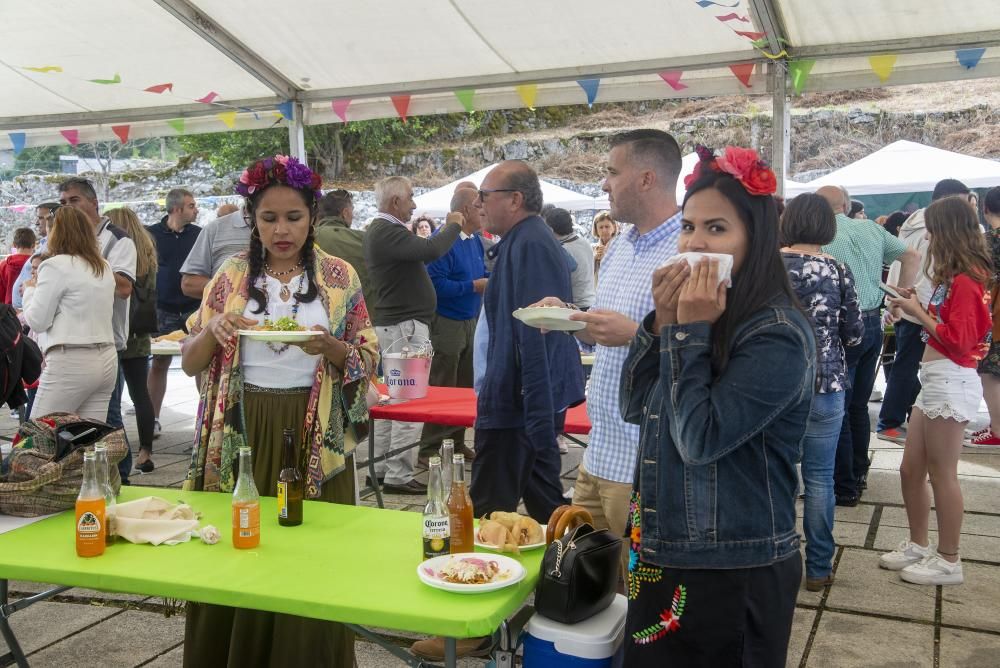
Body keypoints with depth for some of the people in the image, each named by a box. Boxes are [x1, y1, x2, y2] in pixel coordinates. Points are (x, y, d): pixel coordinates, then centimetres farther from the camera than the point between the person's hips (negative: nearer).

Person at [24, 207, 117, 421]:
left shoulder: (56, 265, -7)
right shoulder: (105, 267, 15)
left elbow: (37, 321, -5)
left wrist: (29, 291, 13)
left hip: (70, 363, -7)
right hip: (106, 360, 7)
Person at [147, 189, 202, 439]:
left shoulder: (199, 234, 3)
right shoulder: (151, 234, 1)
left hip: (194, 309, 0)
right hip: (163, 310, 0)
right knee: (159, 363, 4)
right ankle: (153, 420, 13)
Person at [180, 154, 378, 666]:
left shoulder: (338, 276, 1)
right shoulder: (232, 275, 4)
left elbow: (368, 360, 1)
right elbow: (189, 362, 6)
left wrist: (329, 347, -19)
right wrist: (212, 330, -15)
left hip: (314, 437, -1)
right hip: (241, 433, 1)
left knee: (308, 558, 2)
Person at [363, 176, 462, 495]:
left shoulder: (378, 230, 16)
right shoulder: (388, 233, -19)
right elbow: (430, 250, -29)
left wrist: (447, 228, 13)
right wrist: (453, 226, -14)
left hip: (389, 324, 11)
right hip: (405, 325, -11)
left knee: (391, 398, 15)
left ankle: (379, 469, 21)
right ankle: (398, 476, -3)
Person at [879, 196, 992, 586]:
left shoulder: (965, 280, -14)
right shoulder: (956, 277, 16)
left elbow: (957, 339, -18)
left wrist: (918, 313, -11)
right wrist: (918, 305, 5)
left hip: (951, 382, -10)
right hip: (934, 379, 10)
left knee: (941, 474, -1)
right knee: (911, 470, 14)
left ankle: (948, 561, 10)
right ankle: (918, 546, 26)